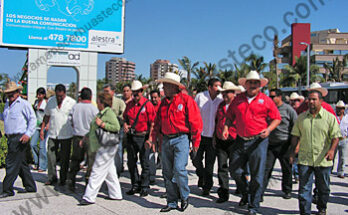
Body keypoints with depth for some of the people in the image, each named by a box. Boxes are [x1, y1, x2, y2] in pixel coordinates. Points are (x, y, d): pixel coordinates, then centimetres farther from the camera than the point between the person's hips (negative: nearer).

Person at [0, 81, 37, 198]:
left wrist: (28, 134, -17)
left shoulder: (24, 104, -7)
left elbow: (33, 119, -10)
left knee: (11, 163, -7)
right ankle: (30, 186, 22)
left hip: (19, 138, -8)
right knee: (21, 163, 13)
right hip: (11, 138, 8)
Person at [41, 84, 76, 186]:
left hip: (66, 135, -3)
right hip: (52, 134, 3)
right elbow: (46, 116, 15)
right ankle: (52, 177, 13)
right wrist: (42, 129, 10)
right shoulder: (50, 101, 6)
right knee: (50, 155, 0)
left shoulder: (72, 102, -4)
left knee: (64, 158, 4)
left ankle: (63, 179, 16)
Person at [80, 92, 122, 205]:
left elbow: (116, 127, -23)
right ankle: (116, 194, 22)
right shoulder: (101, 113, 18)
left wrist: (102, 124, -20)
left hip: (107, 147, -10)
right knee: (109, 171, 14)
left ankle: (89, 197, -3)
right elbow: (94, 129, 28)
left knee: (97, 171, -7)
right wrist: (86, 137, 21)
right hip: (103, 147, 10)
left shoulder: (109, 113, -13)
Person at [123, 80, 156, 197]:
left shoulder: (147, 104, -6)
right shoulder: (129, 104, 11)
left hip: (143, 137, -6)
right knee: (131, 162, 11)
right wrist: (125, 125, 0)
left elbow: (152, 122, -8)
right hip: (131, 136, 6)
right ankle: (135, 185, 24)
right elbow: (125, 117, 23)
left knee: (145, 163, 1)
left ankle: (144, 187, 11)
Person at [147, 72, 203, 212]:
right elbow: (158, 123, 17)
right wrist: (152, 138, 5)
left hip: (181, 139, -6)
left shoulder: (186, 100, -5)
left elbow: (195, 122, -7)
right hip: (166, 140, 6)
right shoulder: (163, 102, 13)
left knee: (179, 169, -15)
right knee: (167, 172, 7)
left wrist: (195, 143, -7)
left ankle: (184, 197, 10)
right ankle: (172, 202, 19)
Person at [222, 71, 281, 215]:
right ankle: (245, 194, 34)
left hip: (258, 141, -3)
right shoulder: (238, 99, 9)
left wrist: (269, 129, -12)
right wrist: (226, 128, 0)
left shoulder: (265, 100, 2)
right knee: (235, 170, 7)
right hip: (241, 140, 3)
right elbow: (230, 116, 17)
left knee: (257, 175, 0)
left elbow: (276, 118, 4)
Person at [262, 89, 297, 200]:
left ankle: (287, 190, 25)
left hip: (284, 145, -3)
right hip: (270, 144, 3)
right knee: (266, 168, -2)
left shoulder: (288, 109, -3)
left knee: (286, 169, 9)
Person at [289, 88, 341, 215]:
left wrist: (332, 149, -19)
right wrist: (292, 152, 7)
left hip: (323, 160, -1)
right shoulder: (301, 118, 7)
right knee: (304, 188, -2)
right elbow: (295, 136, 12)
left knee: (323, 188, 13)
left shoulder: (330, 118, 0)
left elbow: (335, 136, -3)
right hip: (304, 159, 1)